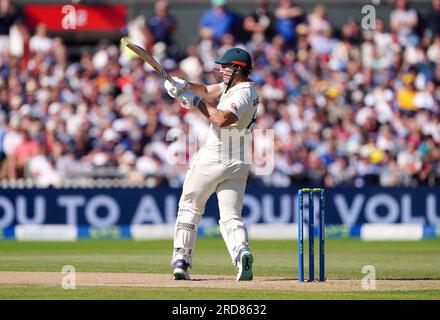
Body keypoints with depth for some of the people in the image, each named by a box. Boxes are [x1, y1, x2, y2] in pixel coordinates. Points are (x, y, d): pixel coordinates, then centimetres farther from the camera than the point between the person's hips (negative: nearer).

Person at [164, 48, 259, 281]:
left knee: (190, 208, 9)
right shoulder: (232, 86, 13)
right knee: (231, 217, 1)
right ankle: (241, 251, -26)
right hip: (239, 164, 8)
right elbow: (208, 91, 16)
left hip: (212, 160, -8)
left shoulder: (244, 94, -17)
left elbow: (221, 119, -31)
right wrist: (185, 86, -2)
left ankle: (181, 259, 8)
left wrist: (197, 102, -21)